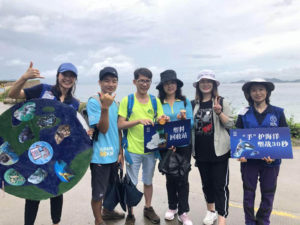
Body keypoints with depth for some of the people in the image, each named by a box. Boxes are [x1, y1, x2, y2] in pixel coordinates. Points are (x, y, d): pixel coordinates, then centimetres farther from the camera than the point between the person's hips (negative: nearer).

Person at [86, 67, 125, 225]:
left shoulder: (115, 103, 8)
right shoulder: (93, 102, -14)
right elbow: (103, 129, -20)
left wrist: (120, 152, 14)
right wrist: (105, 107, -32)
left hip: (114, 155, 8)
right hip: (100, 156, -7)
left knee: (111, 186, 23)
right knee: (98, 192, 6)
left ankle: (107, 211, 45)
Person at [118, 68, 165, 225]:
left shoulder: (155, 101, 6)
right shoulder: (127, 100, -3)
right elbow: (120, 124, -9)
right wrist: (139, 120, -22)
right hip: (133, 149, -3)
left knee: (148, 181, 19)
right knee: (131, 183, 7)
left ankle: (148, 208, 37)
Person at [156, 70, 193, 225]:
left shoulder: (185, 101, 3)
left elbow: (191, 123, 0)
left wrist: (184, 118, -21)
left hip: (183, 145, 0)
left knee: (183, 178, 1)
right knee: (170, 177, 12)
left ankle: (183, 213, 13)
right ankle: (172, 207, 32)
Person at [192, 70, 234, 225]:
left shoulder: (221, 102, -2)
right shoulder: (194, 104, 8)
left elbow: (230, 124, -4)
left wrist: (219, 113, -19)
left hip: (219, 151, -4)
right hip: (201, 151, 4)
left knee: (220, 185, -3)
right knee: (206, 183, 17)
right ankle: (211, 211, 37)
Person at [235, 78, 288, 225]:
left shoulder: (278, 113, 0)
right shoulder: (244, 114, 1)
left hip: (271, 161, 0)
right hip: (248, 160, 0)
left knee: (268, 194, 11)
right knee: (249, 193, 10)